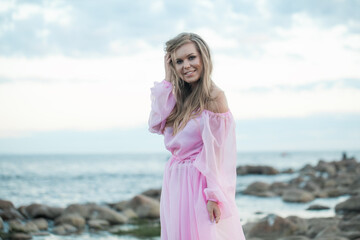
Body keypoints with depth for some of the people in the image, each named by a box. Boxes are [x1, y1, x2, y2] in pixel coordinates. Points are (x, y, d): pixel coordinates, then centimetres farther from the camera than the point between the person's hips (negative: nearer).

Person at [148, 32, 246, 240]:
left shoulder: (214, 96, -11)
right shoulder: (179, 97, 11)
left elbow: (218, 151, -15)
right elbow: (155, 125, -3)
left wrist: (214, 196, -18)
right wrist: (167, 80, -2)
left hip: (199, 184, -7)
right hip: (174, 184, 7)